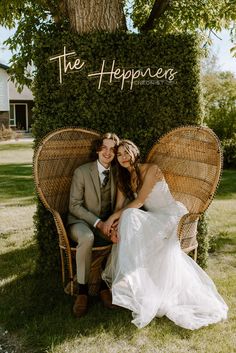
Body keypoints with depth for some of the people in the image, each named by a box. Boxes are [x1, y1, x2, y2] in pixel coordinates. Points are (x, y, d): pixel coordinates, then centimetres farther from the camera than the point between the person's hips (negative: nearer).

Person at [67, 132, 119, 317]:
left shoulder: (116, 174, 6)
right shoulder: (82, 172, -8)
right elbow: (74, 206, -10)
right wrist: (97, 223, -21)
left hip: (106, 223, 4)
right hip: (82, 221, -4)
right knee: (87, 238, -38)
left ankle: (106, 284, -12)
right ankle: (82, 290, -21)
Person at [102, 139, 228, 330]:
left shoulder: (151, 169, -13)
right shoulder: (123, 178, 8)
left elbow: (139, 201, -19)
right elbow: (118, 207, 0)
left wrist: (114, 217, -22)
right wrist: (114, 226, -20)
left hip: (171, 214, -6)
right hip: (154, 219, 6)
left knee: (130, 217, -29)